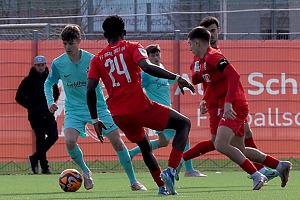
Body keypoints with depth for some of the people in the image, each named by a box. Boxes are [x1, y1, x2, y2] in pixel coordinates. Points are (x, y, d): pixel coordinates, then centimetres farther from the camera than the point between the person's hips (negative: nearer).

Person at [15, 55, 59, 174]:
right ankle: (44, 166, 1)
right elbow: (19, 97, 1)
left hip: (48, 114, 4)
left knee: (54, 136, -7)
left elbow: (56, 93, 23)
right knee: (40, 139, -4)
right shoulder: (28, 80, -2)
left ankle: (35, 157, 5)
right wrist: (31, 107, -8)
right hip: (35, 115, -4)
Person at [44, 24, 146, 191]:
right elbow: (49, 83, 12)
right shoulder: (58, 63, -6)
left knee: (117, 141, -5)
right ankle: (85, 171, 4)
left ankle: (133, 181, 10)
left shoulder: (92, 60, -11)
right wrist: (50, 101, -3)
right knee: (70, 141, -25)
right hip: (74, 110, 1)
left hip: (98, 107, -1)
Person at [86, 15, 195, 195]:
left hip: (118, 115, 5)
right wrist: (176, 78, -18)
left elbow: (90, 90, 3)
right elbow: (147, 66, -18)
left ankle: (162, 186, 25)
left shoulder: (98, 59, 13)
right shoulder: (132, 47, 2)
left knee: (145, 147, 31)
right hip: (140, 107, -5)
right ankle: (170, 171, -9)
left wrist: (95, 120, 10)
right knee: (184, 124, 10)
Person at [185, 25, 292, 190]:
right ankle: (280, 166, 20)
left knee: (221, 144, -23)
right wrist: (205, 99, 22)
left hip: (234, 107, -10)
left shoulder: (212, 57, -14)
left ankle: (257, 176, -20)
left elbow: (234, 75, -26)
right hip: (232, 108, 10)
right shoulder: (204, 60, 16)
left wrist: (228, 103, -33)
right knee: (240, 151, 14)